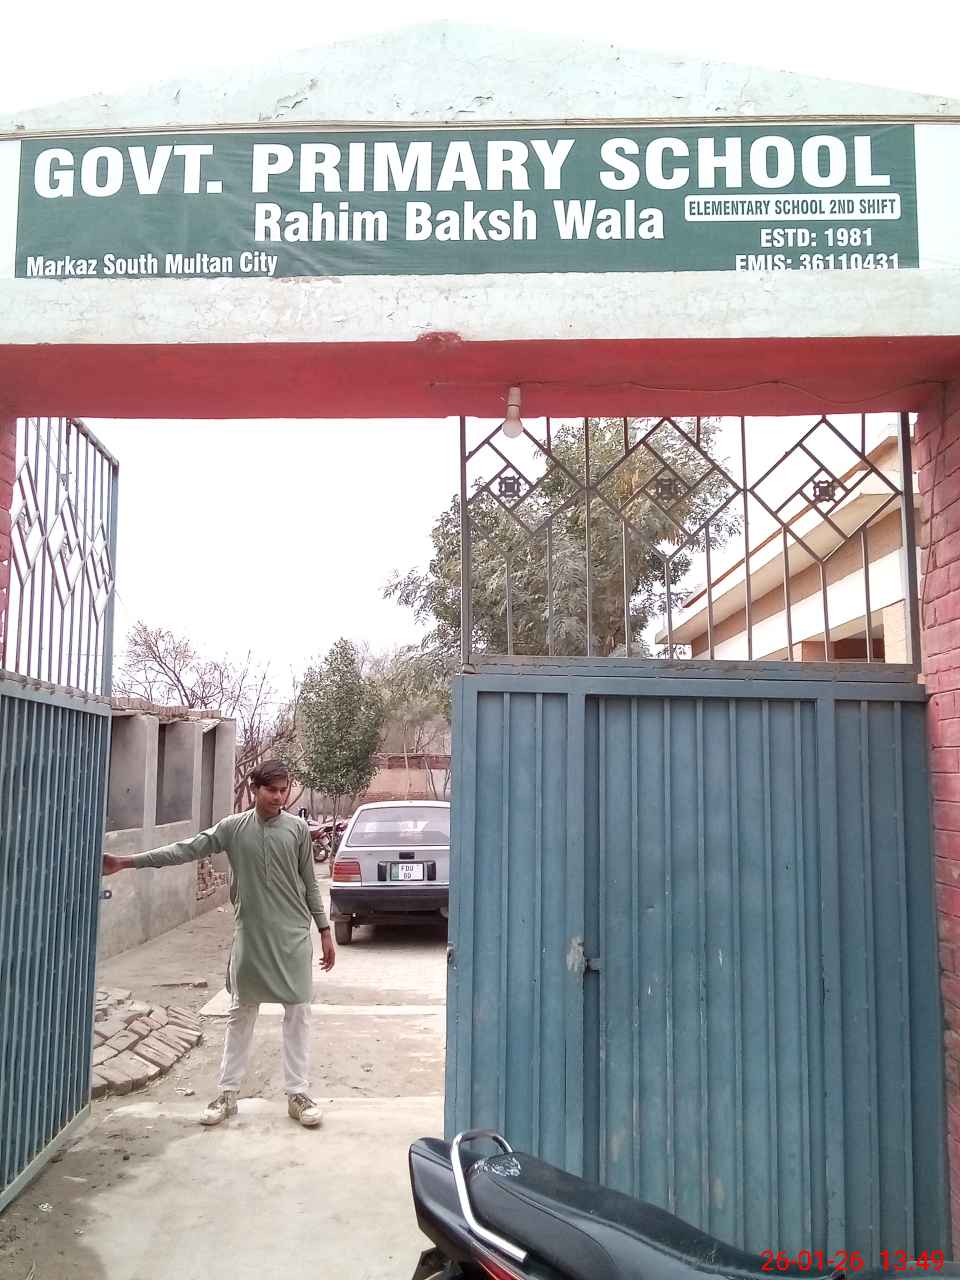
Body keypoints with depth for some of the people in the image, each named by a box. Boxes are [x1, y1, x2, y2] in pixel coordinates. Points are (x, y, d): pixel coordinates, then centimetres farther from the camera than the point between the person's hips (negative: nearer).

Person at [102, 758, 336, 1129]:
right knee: (240, 1014, 11)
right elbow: (186, 850, -5)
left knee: (297, 1013, 3)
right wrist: (128, 861, -11)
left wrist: (325, 931, 4)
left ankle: (298, 1094, 14)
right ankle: (227, 1093, 24)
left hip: (293, 936, -1)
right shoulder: (233, 827, -3)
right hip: (249, 936, 1)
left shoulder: (298, 829, -3)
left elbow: (309, 884, 4)